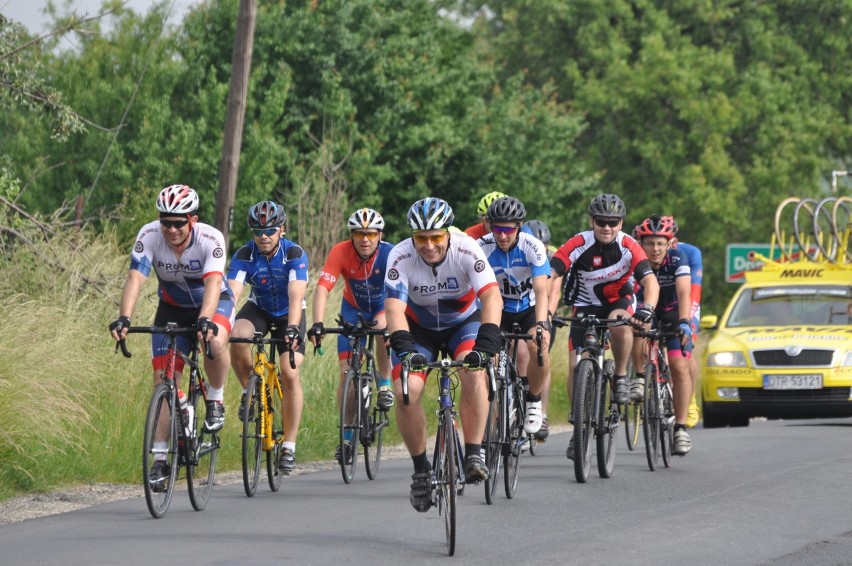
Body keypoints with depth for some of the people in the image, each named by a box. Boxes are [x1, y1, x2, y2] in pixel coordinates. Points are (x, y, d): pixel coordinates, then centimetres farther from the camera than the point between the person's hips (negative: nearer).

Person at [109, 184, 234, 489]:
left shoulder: (210, 239, -29)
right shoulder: (150, 235, -24)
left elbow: (213, 283, -41)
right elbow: (135, 278, -32)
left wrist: (205, 320, -58)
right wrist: (124, 318, -49)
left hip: (214, 302, -3)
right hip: (172, 307, 3)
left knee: (215, 342, -36)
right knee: (163, 380, -7)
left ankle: (215, 400, -9)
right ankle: (161, 458, 1)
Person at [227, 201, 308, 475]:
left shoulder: (295, 254, -26)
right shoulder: (244, 255, -21)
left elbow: (296, 296, -38)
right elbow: (231, 292, -31)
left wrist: (292, 329, -54)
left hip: (288, 314, -2)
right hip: (258, 308, 2)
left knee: (290, 374, -19)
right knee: (237, 340, -33)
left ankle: (289, 446, -10)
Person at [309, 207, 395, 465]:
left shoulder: (389, 254, -28)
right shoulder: (341, 252, -27)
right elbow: (322, 288, -34)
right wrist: (317, 324, -48)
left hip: (382, 306, -1)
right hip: (353, 308, 1)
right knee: (347, 372, -6)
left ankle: (385, 385, -11)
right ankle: (347, 436, 6)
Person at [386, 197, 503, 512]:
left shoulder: (467, 250, -28)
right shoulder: (401, 257, -26)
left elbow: (492, 297, -38)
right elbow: (394, 308, -35)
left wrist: (486, 343, -52)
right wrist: (405, 348, -52)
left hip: (464, 321, -1)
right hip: (419, 327, 1)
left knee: (474, 372, -31)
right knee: (407, 392, -19)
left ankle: (473, 455, -22)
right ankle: (421, 470, 0)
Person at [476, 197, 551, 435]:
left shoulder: (533, 247, -25)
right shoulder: (482, 247, -22)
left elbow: (541, 290, -33)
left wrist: (541, 324, -49)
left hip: (529, 307, -1)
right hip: (499, 308, 1)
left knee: (539, 348, -28)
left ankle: (533, 401, -2)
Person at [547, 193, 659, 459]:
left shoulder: (629, 246, -20)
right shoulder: (578, 245, -22)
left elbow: (650, 281, -29)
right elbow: (554, 276, -30)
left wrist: (647, 308, -48)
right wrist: (548, 311, -45)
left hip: (619, 301, -1)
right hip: (585, 305, 1)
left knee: (620, 324, -37)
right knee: (575, 365, -12)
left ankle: (621, 377, -13)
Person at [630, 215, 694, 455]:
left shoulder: (677, 259, -25)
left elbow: (684, 293, -37)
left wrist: (684, 323, -52)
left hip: (674, 314, -1)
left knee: (679, 366, -16)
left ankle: (681, 428, -12)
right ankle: (640, 378, -16)